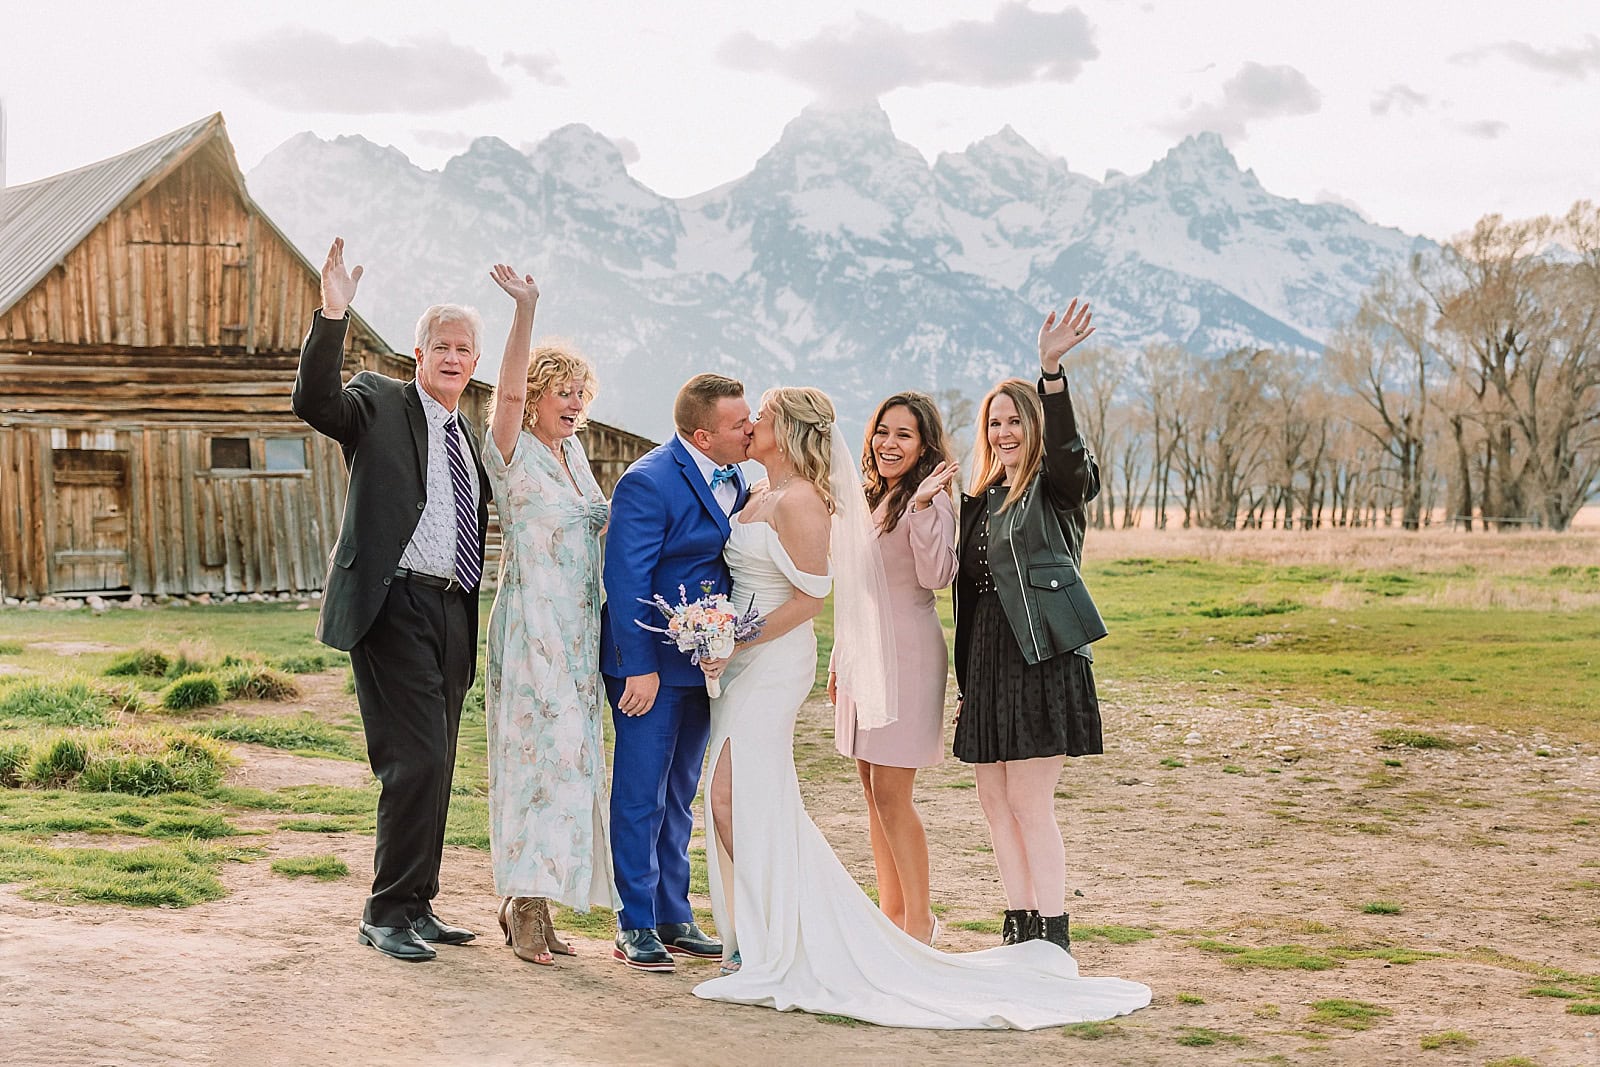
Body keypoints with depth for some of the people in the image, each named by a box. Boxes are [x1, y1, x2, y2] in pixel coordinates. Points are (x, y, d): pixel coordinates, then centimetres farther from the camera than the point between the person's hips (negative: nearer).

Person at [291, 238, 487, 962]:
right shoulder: (380, 404, -1)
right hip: (396, 608, -7)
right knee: (415, 760, -12)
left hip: (453, 612, 7)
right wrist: (333, 315, -30)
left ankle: (417, 907, 22)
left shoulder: (468, 434, 19)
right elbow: (314, 401, -21)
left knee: (435, 768, 12)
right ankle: (386, 915, -2)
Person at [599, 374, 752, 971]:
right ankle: (635, 926, 10)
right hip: (650, 663, -8)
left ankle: (673, 917, 25)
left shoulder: (732, 479, 7)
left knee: (679, 795, 16)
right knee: (641, 795, 1)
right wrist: (639, 668, -21)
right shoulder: (648, 483, -18)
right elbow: (626, 580, -19)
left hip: (703, 660, 8)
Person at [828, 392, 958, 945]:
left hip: (907, 655, -9)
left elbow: (936, 576, -25)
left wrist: (925, 505, -32)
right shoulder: (872, 500, 16)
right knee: (874, 793, 10)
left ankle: (919, 919, 2)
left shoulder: (928, 501, -10)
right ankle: (891, 914, 18)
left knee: (891, 793, -8)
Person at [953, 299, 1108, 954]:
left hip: (1038, 657, -8)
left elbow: (1066, 445, -27)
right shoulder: (981, 499, 17)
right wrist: (967, 680, 18)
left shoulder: (1057, 487, -2)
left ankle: (1053, 941, 2)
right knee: (995, 803, 9)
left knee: (1030, 804, -7)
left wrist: (1051, 370, -40)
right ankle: (1019, 934, 18)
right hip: (987, 661, 8)